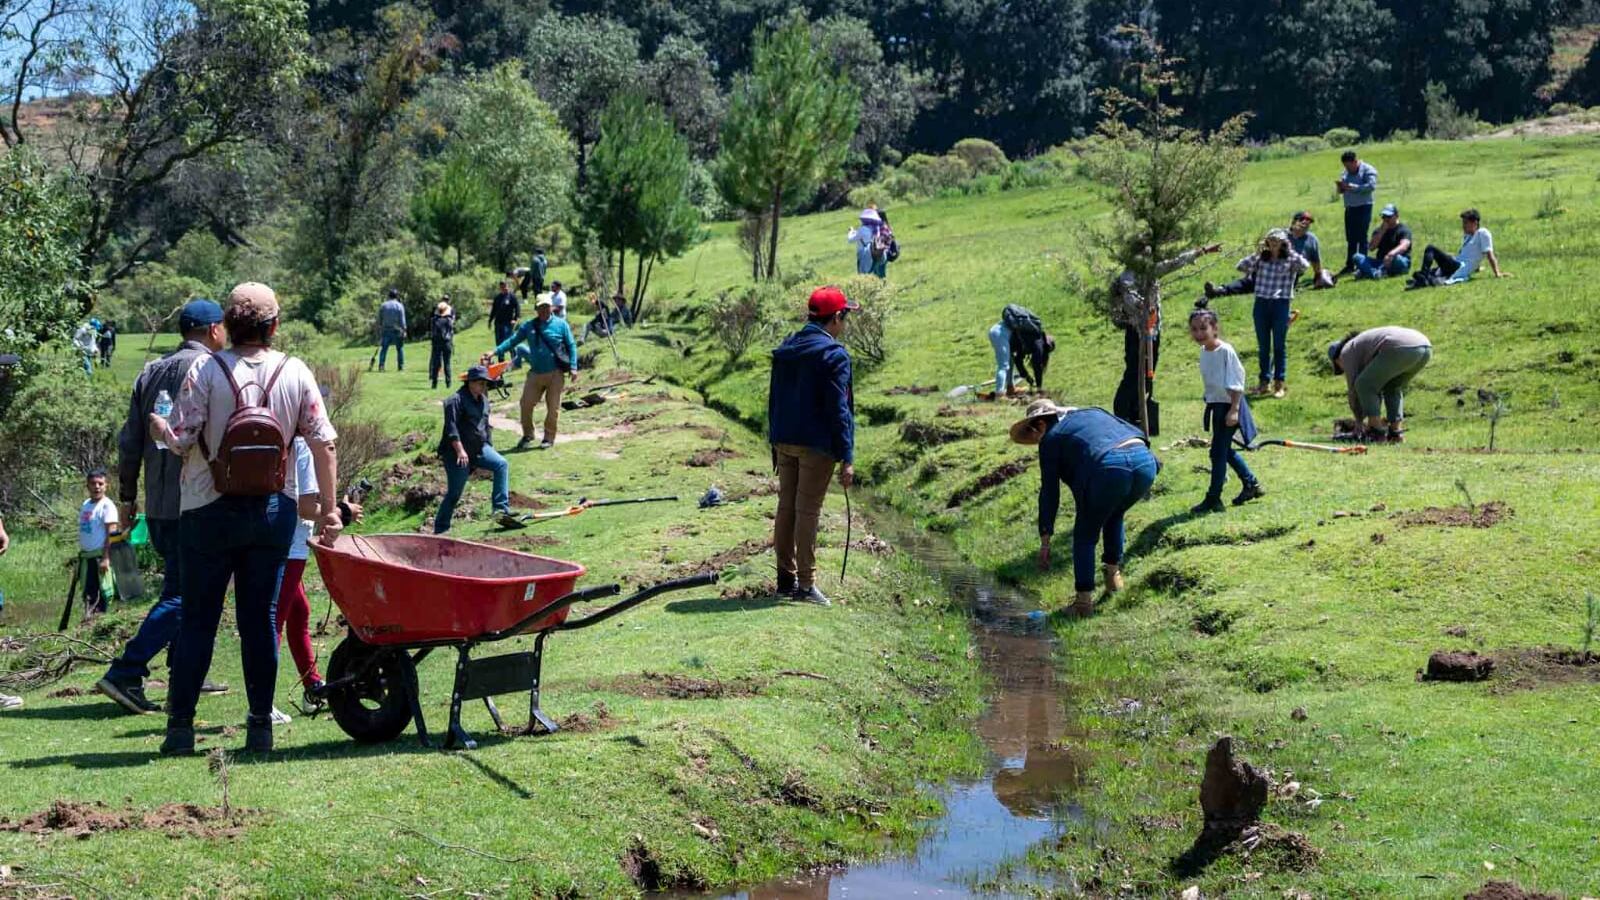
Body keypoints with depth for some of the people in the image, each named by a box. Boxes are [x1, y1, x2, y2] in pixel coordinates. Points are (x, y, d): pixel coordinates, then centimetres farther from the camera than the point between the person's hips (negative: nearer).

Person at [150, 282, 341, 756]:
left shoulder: (205, 370, -8)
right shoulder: (295, 373, 0)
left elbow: (182, 441, -10)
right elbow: (323, 442, -1)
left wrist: (159, 427, 12)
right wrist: (329, 508, 5)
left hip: (210, 511, -2)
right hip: (274, 509, 2)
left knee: (198, 618, 6)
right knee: (260, 617, 9)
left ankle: (180, 725, 5)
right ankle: (260, 725, 10)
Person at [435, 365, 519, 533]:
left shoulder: (484, 400, 15)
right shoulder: (456, 400, -11)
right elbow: (451, 427, -19)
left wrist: (489, 449, 23)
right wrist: (460, 450, -26)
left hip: (479, 448, 7)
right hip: (456, 452, -7)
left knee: (502, 464, -16)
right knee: (454, 493, -4)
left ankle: (501, 510, -19)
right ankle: (440, 530, 7)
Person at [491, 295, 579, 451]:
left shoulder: (560, 325, -1)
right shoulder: (528, 326, 7)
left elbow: (571, 346, 1)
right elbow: (513, 340, 6)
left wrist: (573, 368, -6)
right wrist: (495, 351, -6)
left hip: (555, 373, -3)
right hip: (535, 372, 3)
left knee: (553, 408, 2)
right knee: (526, 404, 0)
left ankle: (549, 438, 16)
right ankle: (527, 435, 18)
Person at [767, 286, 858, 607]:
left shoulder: (785, 349, 10)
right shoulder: (834, 355, -13)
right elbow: (839, 410, -15)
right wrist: (847, 458, -13)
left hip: (784, 443, 7)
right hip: (816, 446, -7)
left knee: (786, 507, 12)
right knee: (808, 511, -3)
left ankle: (786, 578, 17)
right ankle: (805, 584, 0)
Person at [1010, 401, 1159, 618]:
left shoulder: (1051, 438, 17)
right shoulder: (1093, 412, 33)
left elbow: (1049, 492, 15)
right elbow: (1135, 432, 25)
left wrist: (1045, 540, 18)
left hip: (1109, 469, -5)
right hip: (1145, 462, 6)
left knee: (1085, 535, 16)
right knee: (1114, 515, 35)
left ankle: (1085, 599, 12)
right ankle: (1114, 574, 36)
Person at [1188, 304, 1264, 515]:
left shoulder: (1225, 351, -20)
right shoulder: (1204, 351, 4)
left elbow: (1236, 383, -19)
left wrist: (1233, 410, -22)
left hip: (1229, 406, -9)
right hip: (1216, 405, 9)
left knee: (1218, 451, -6)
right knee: (1226, 450, 18)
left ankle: (1213, 499, 1)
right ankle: (1251, 484, 35)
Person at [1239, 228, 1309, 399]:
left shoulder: (1290, 260, 1)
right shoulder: (1261, 259, 8)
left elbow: (1305, 266, -18)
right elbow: (1241, 267, -1)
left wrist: (1289, 250, -12)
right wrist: (1256, 253, -8)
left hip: (1281, 304, -3)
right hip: (1261, 303, 3)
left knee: (1279, 345, 1)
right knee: (1263, 345, 9)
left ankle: (1280, 383, 6)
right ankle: (1264, 381, 17)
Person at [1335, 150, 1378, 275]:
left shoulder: (1368, 170, -6)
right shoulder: (1345, 173, 16)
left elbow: (1371, 186, -20)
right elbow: (1341, 190, 20)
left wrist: (1352, 187, -22)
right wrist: (1340, 188, -4)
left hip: (1363, 207, -7)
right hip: (1349, 208, 7)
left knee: (1362, 238, -7)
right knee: (1350, 239, 10)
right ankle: (1350, 265, 15)